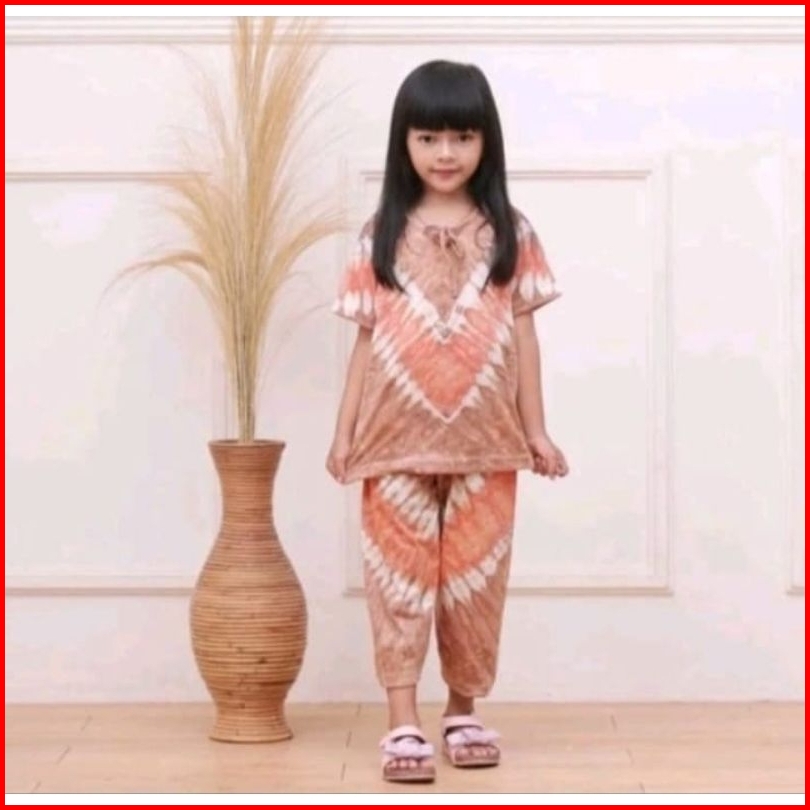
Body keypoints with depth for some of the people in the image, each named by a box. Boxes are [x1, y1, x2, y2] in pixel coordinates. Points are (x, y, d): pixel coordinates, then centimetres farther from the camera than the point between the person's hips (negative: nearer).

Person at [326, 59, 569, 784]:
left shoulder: (509, 234, 3)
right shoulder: (382, 235, 3)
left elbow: (523, 332, 5)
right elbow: (366, 337, 4)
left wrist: (536, 428, 3)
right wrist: (345, 429, 1)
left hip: (482, 436, 1)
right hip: (398, 434, 0)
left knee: (474, 575, 9)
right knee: (401, 571, 1)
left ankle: (464, 709, 23)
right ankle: (404, 722, 3)